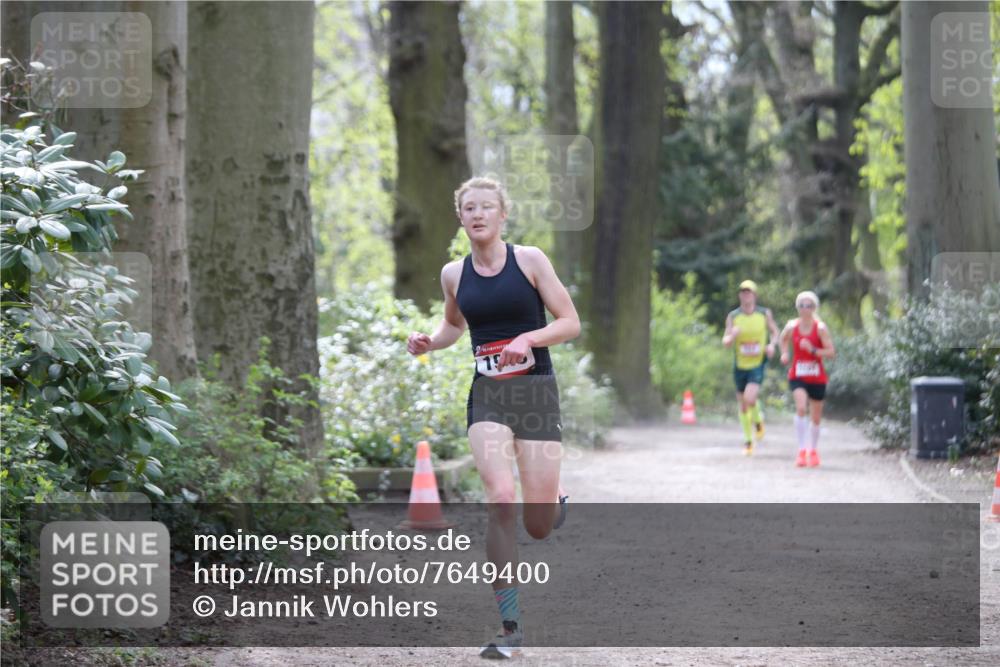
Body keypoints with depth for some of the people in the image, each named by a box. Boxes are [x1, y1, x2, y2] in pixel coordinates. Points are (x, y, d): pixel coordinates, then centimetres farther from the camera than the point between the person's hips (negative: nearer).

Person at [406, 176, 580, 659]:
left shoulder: (529, 260, -3)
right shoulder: (454, 274, 7)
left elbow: (571, 323, -2)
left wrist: (528, 338, -19)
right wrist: (427, 343, 6)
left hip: (536, 391, -2)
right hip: (487, 396, 2)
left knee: (538, 526, 0)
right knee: (500, 499, -20)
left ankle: (556, 505, 42)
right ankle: (510, 626, -13)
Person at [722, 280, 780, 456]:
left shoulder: (765, 314, -1)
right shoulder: (733, 317, -1)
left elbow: (774, 331, 14)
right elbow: (725, 341, -1)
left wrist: (772, 345, -6)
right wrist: (732, 336, -23)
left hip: (758, 364, -2)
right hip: (740, 366, 2)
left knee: (750, 398, -22)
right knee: (742, 406, 8)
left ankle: (758, 421, 10)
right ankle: (748, 440, 24)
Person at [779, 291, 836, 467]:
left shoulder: (820, 328, -10)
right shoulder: (792, 326, -3)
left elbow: (831, 353, -12)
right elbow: (784, 339, 20)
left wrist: (813, 350, -25)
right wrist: (785, 354, 4)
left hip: (817, 378, 0)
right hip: (797, 376, 0)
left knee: (815, 417, 11)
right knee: (801, 408, -25)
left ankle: (813, 451, 33)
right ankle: (802, 450, -23)